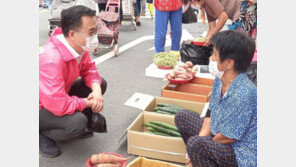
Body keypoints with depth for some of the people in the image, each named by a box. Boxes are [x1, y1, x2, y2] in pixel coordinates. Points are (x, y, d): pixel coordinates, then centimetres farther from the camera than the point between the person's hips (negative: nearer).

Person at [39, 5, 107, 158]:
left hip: (62, 94, 9)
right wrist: (88, 103, -23)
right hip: (42, 107, -8)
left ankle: (76, 127, 10)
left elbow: (89, 69, 4)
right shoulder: (52, 60, -38)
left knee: (101, 84, 0)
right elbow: (58, 105, -39)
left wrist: (96, 89, -17)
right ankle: (41, 135, -2)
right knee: (78, 122, -32)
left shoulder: (79, 46, -12)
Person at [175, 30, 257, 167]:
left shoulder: (244, 94, -31)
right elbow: (211, 114, 6)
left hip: (242, 155, -9)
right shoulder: (219, 80, -3)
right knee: (181, 117, 11)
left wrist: (199, 142, -12)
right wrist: (202, 136, -9)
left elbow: (228, 137, -24)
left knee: (196, 144, -34)